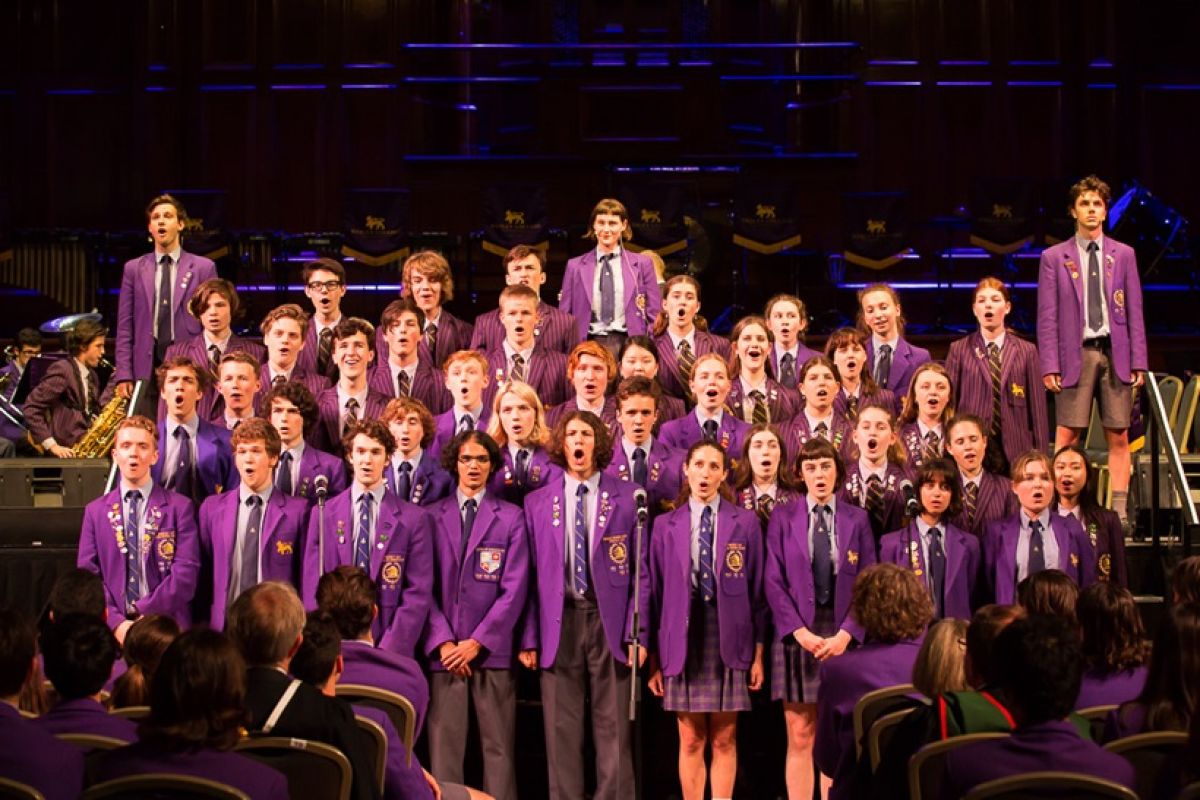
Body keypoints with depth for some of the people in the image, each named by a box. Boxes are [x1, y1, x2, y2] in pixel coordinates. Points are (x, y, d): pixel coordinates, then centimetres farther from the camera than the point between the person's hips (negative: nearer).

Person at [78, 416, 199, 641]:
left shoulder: (180, 508, 4)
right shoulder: (95, 511, 11)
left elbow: (186, 574, -5)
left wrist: (144, 612, -13)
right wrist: (116, 622, -12)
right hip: (113, 630, 1)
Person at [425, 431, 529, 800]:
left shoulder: (511, 517, 6)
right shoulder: (433, 517, 9)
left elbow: (514, 589, -1)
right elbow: (425, 587, 4)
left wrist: (478, 641, -9)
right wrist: (443, 642, -8)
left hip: (493, 649, -1)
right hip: (444, 651, 1)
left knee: (498, 745, 1)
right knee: (444, 744, -1)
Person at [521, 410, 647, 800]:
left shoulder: (626, 497, 3)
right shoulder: (537, 502, 8)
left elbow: (640, 571, 2)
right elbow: (531, 574, 6)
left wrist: (636, 633, -5)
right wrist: (529, 637, 0)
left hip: (610, 622, -1)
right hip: (558, 623, 1)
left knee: (613, 729, 1)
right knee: (562, 731, 4)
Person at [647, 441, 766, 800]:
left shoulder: (745, 522, 3)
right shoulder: (665, 525, 6)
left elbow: (756, 589, 3)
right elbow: (656, 592, 5)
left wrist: (758, 653, 0)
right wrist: (654, 657, 2)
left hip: (730, 639, 0)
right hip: (682, 639, 0)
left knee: (724, 740, 4)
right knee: (691, 742, 3)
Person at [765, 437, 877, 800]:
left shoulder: (857, 520, 6)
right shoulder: (782, 520, 5)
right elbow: (774, 583, 0)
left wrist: (845, 634, -10)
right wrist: (800, 632, -11)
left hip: (843, 637, 1)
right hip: (796, 637, 0)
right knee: (799, 738, 0)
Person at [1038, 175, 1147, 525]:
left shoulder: (1124, 255, 11)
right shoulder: (1054, 257, 6)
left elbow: (1134, 311, 9)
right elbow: (1047, 316, 3)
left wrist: (1138, 361, 2)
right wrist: (1049, 365, -6)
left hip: (1116, 354, 2)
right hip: (1076, 354, -2)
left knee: (1118, 437, 2)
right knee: (1066, 437, -7)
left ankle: (1118, 512, 5)